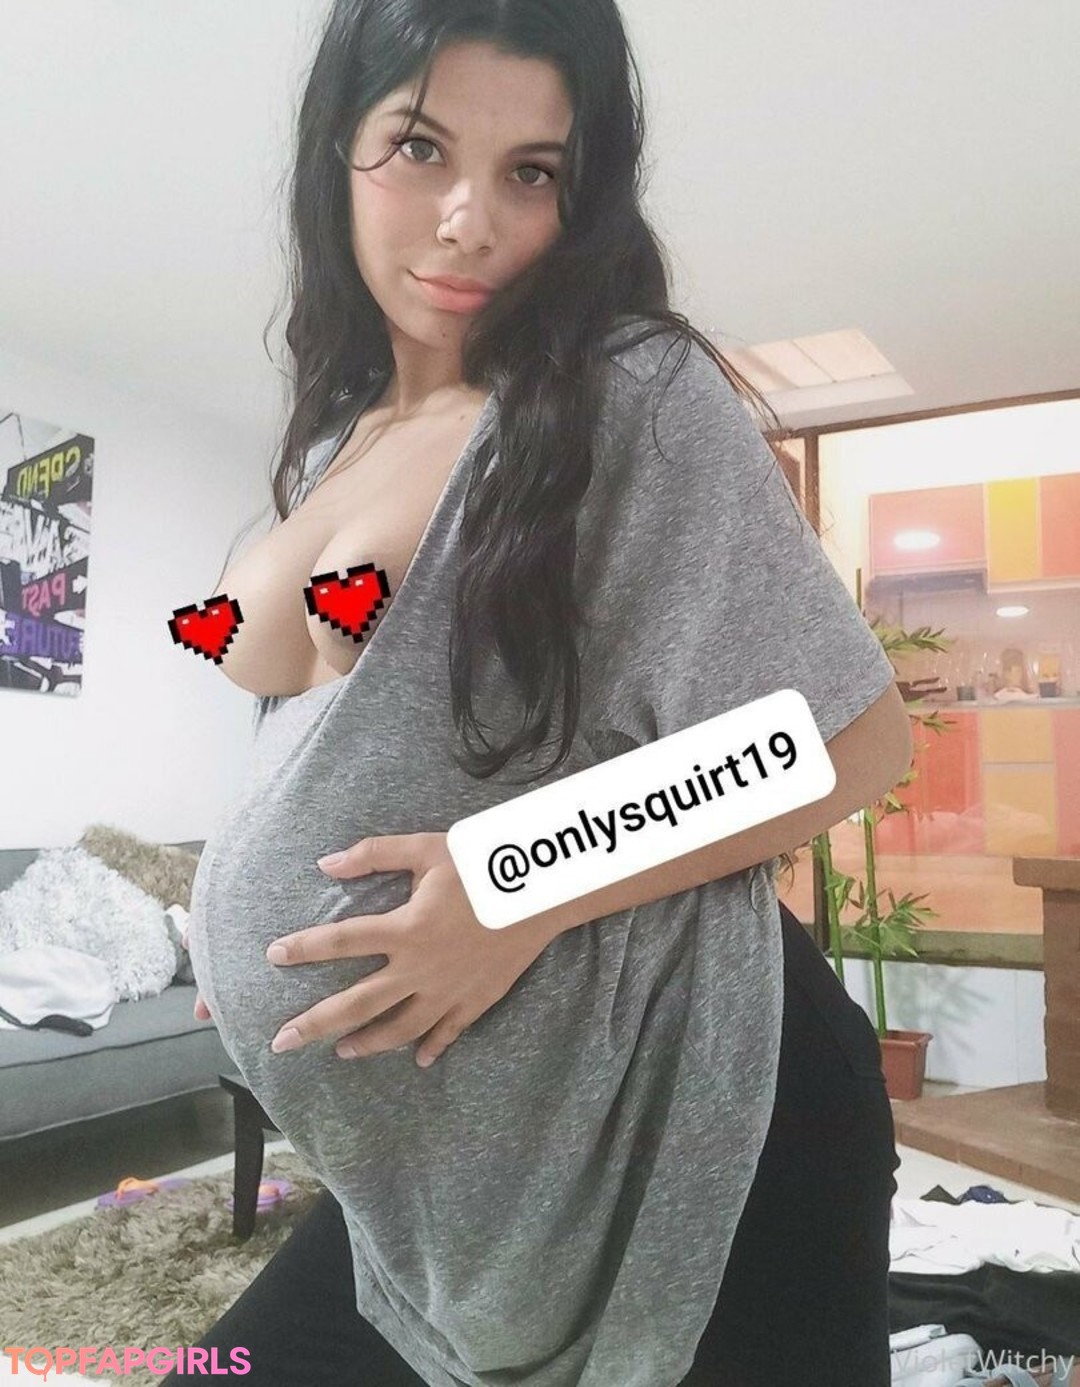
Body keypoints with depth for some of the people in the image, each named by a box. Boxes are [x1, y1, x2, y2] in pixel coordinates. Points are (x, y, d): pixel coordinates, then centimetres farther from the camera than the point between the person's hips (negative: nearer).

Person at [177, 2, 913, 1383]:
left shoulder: (637, 392, -15)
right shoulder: (338, 431, 8)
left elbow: (856, 740, -18)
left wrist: (533, 893, -24)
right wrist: (243, 910, 7)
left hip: (569, 1096, -7)